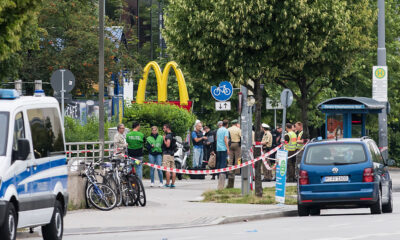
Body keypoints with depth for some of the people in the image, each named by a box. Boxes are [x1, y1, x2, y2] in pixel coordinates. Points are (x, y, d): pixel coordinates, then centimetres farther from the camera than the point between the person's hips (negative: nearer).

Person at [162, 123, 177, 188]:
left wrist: (164, 139, -9)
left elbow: (167, 145, -22)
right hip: (172, 154, 10)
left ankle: (167, 184, -13)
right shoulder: (173, 136, 17)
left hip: (167, 154, -10)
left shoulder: (168, 136, -12)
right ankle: (173, 183, 6)